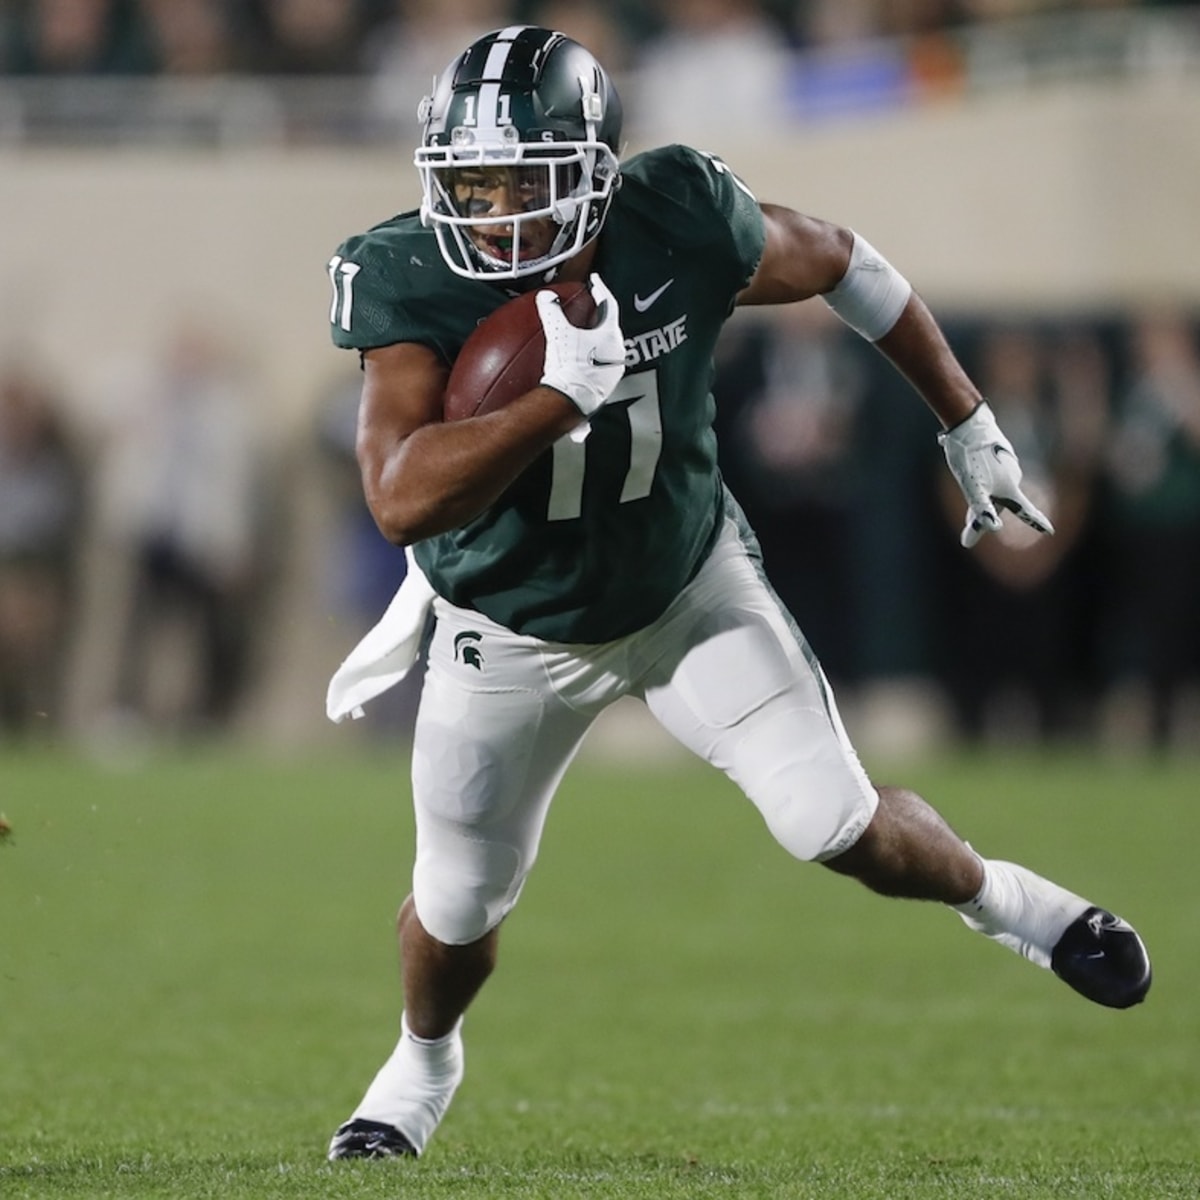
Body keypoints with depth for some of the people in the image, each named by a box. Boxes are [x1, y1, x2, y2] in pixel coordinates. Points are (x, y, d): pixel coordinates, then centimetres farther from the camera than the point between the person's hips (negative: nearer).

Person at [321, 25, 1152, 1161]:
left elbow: (839, 263, -5)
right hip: (510, 631, 0)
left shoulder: (674, 224, -26)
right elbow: (402, 499, -42)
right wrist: (563, 394, -49)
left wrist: (968, 426, 4)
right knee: (460, 905, 11)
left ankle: (997, 897, 22)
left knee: (838, 827, -9)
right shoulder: (410, 282, -30)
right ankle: (423, 1059, 44)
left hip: (690, 588, 0)